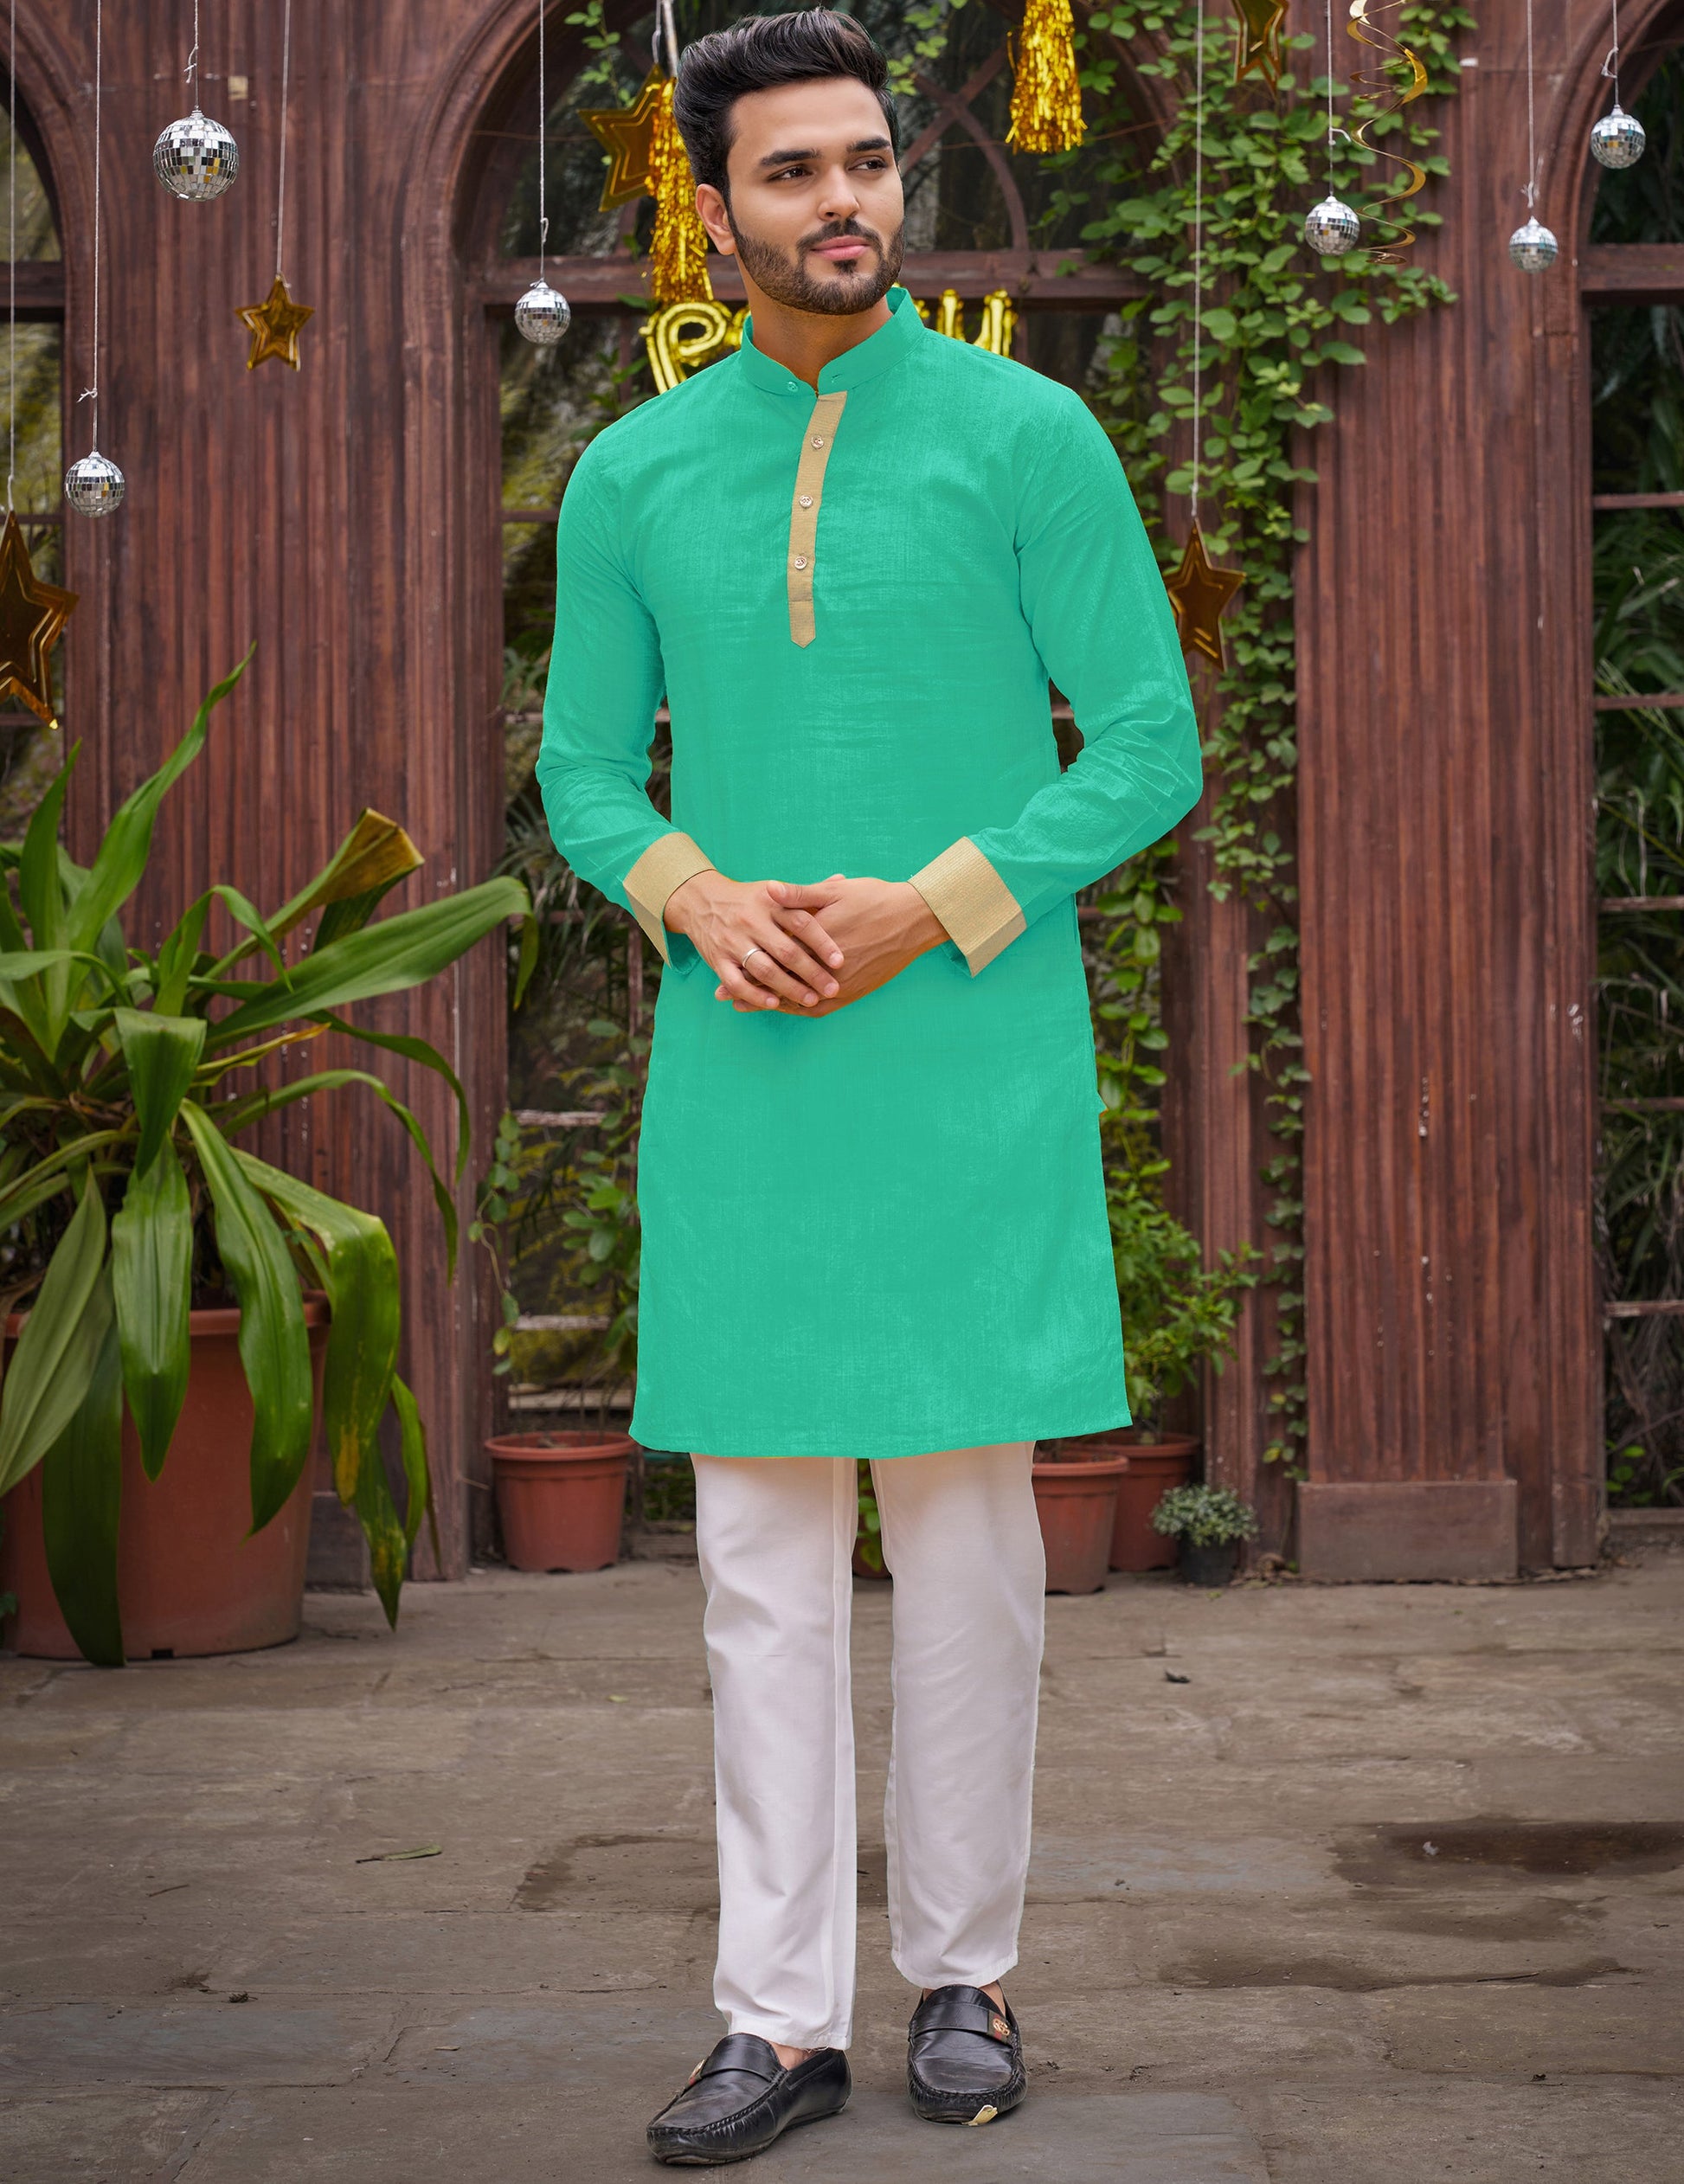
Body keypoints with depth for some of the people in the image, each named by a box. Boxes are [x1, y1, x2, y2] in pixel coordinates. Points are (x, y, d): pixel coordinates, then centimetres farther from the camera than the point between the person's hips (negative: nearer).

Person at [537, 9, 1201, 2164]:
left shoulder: (1027, 435, -1)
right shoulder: (631, 476, 8)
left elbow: (1151, 745, -1)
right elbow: (584, 772, 13)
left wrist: (932, 910, -13)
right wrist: (702, 900, -8)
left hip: (975, 1075, -2)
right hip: (740, 1086, 2)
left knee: (964, 1523, 4)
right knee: (760, 1545, 3)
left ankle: (962, 1971, 19)